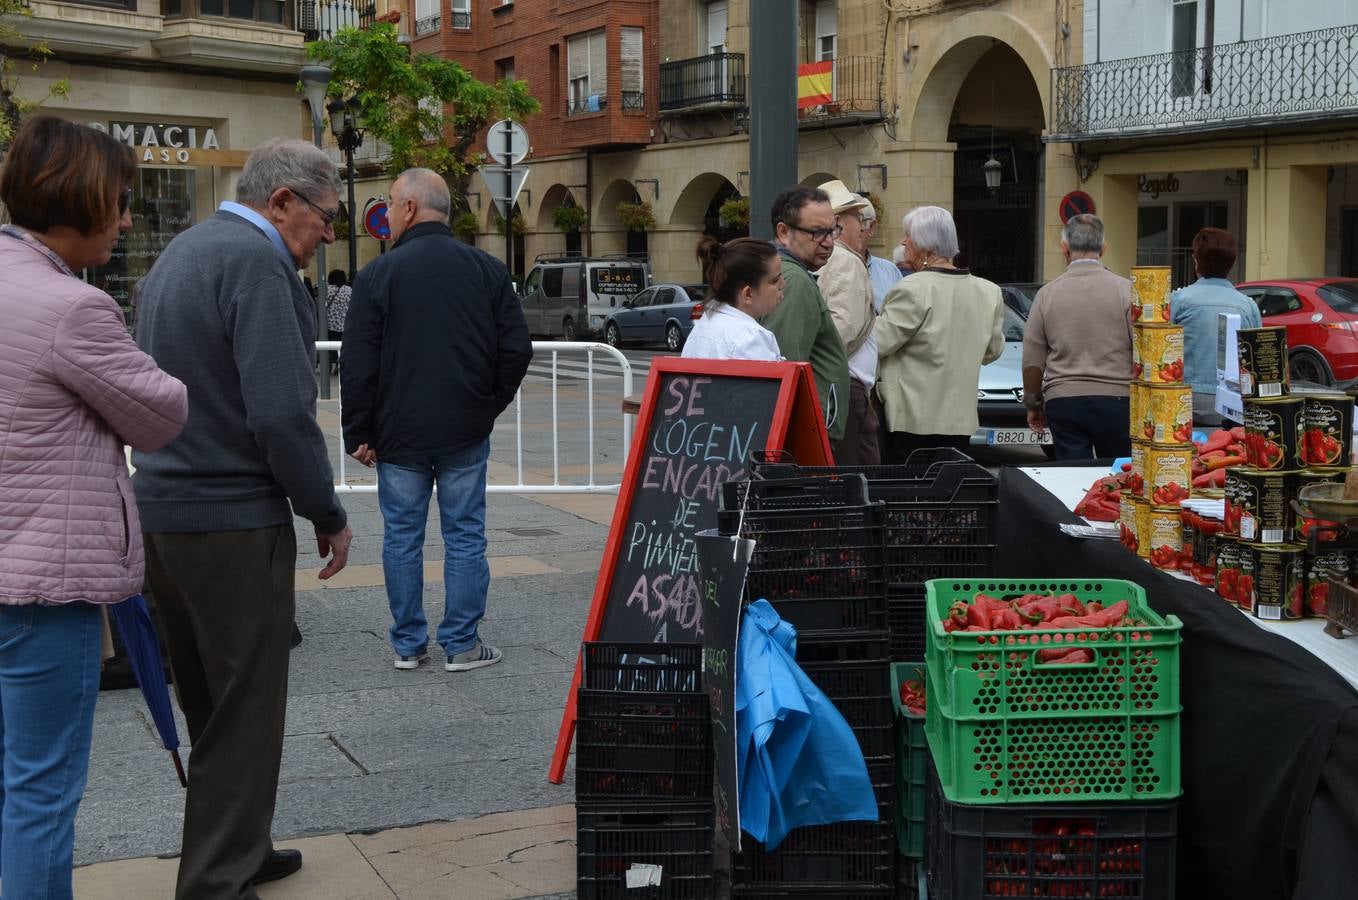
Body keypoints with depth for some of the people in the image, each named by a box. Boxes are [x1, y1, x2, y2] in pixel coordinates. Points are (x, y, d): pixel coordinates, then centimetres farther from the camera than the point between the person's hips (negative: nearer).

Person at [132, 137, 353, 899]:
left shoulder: (183, 250, 15)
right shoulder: (256, 262, -16)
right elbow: (282, 412, -23)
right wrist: (328, 515, -11)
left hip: (162, 512, 9)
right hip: (232, 520, -9)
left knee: (210, 703, 19)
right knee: (245, 709, 1)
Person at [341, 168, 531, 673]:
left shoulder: (378, 274, -6)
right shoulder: (487, 270, 2)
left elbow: (357, 365, -6)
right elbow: (517, 349, 2)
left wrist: (359, 433, 1)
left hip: (399, 433, -1)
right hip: (465, 432, 2)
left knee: (402, 537, 8)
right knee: (465, 536, 6)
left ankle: (408, 644, 14)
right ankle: (462, 644, 9)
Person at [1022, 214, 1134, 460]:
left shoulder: (1047, 294, 3)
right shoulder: (1126, 290, -1)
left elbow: (1032, 361, 6)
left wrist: (1033, 404, 18)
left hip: (1063, 402, 1)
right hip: (1116, 400, -1)